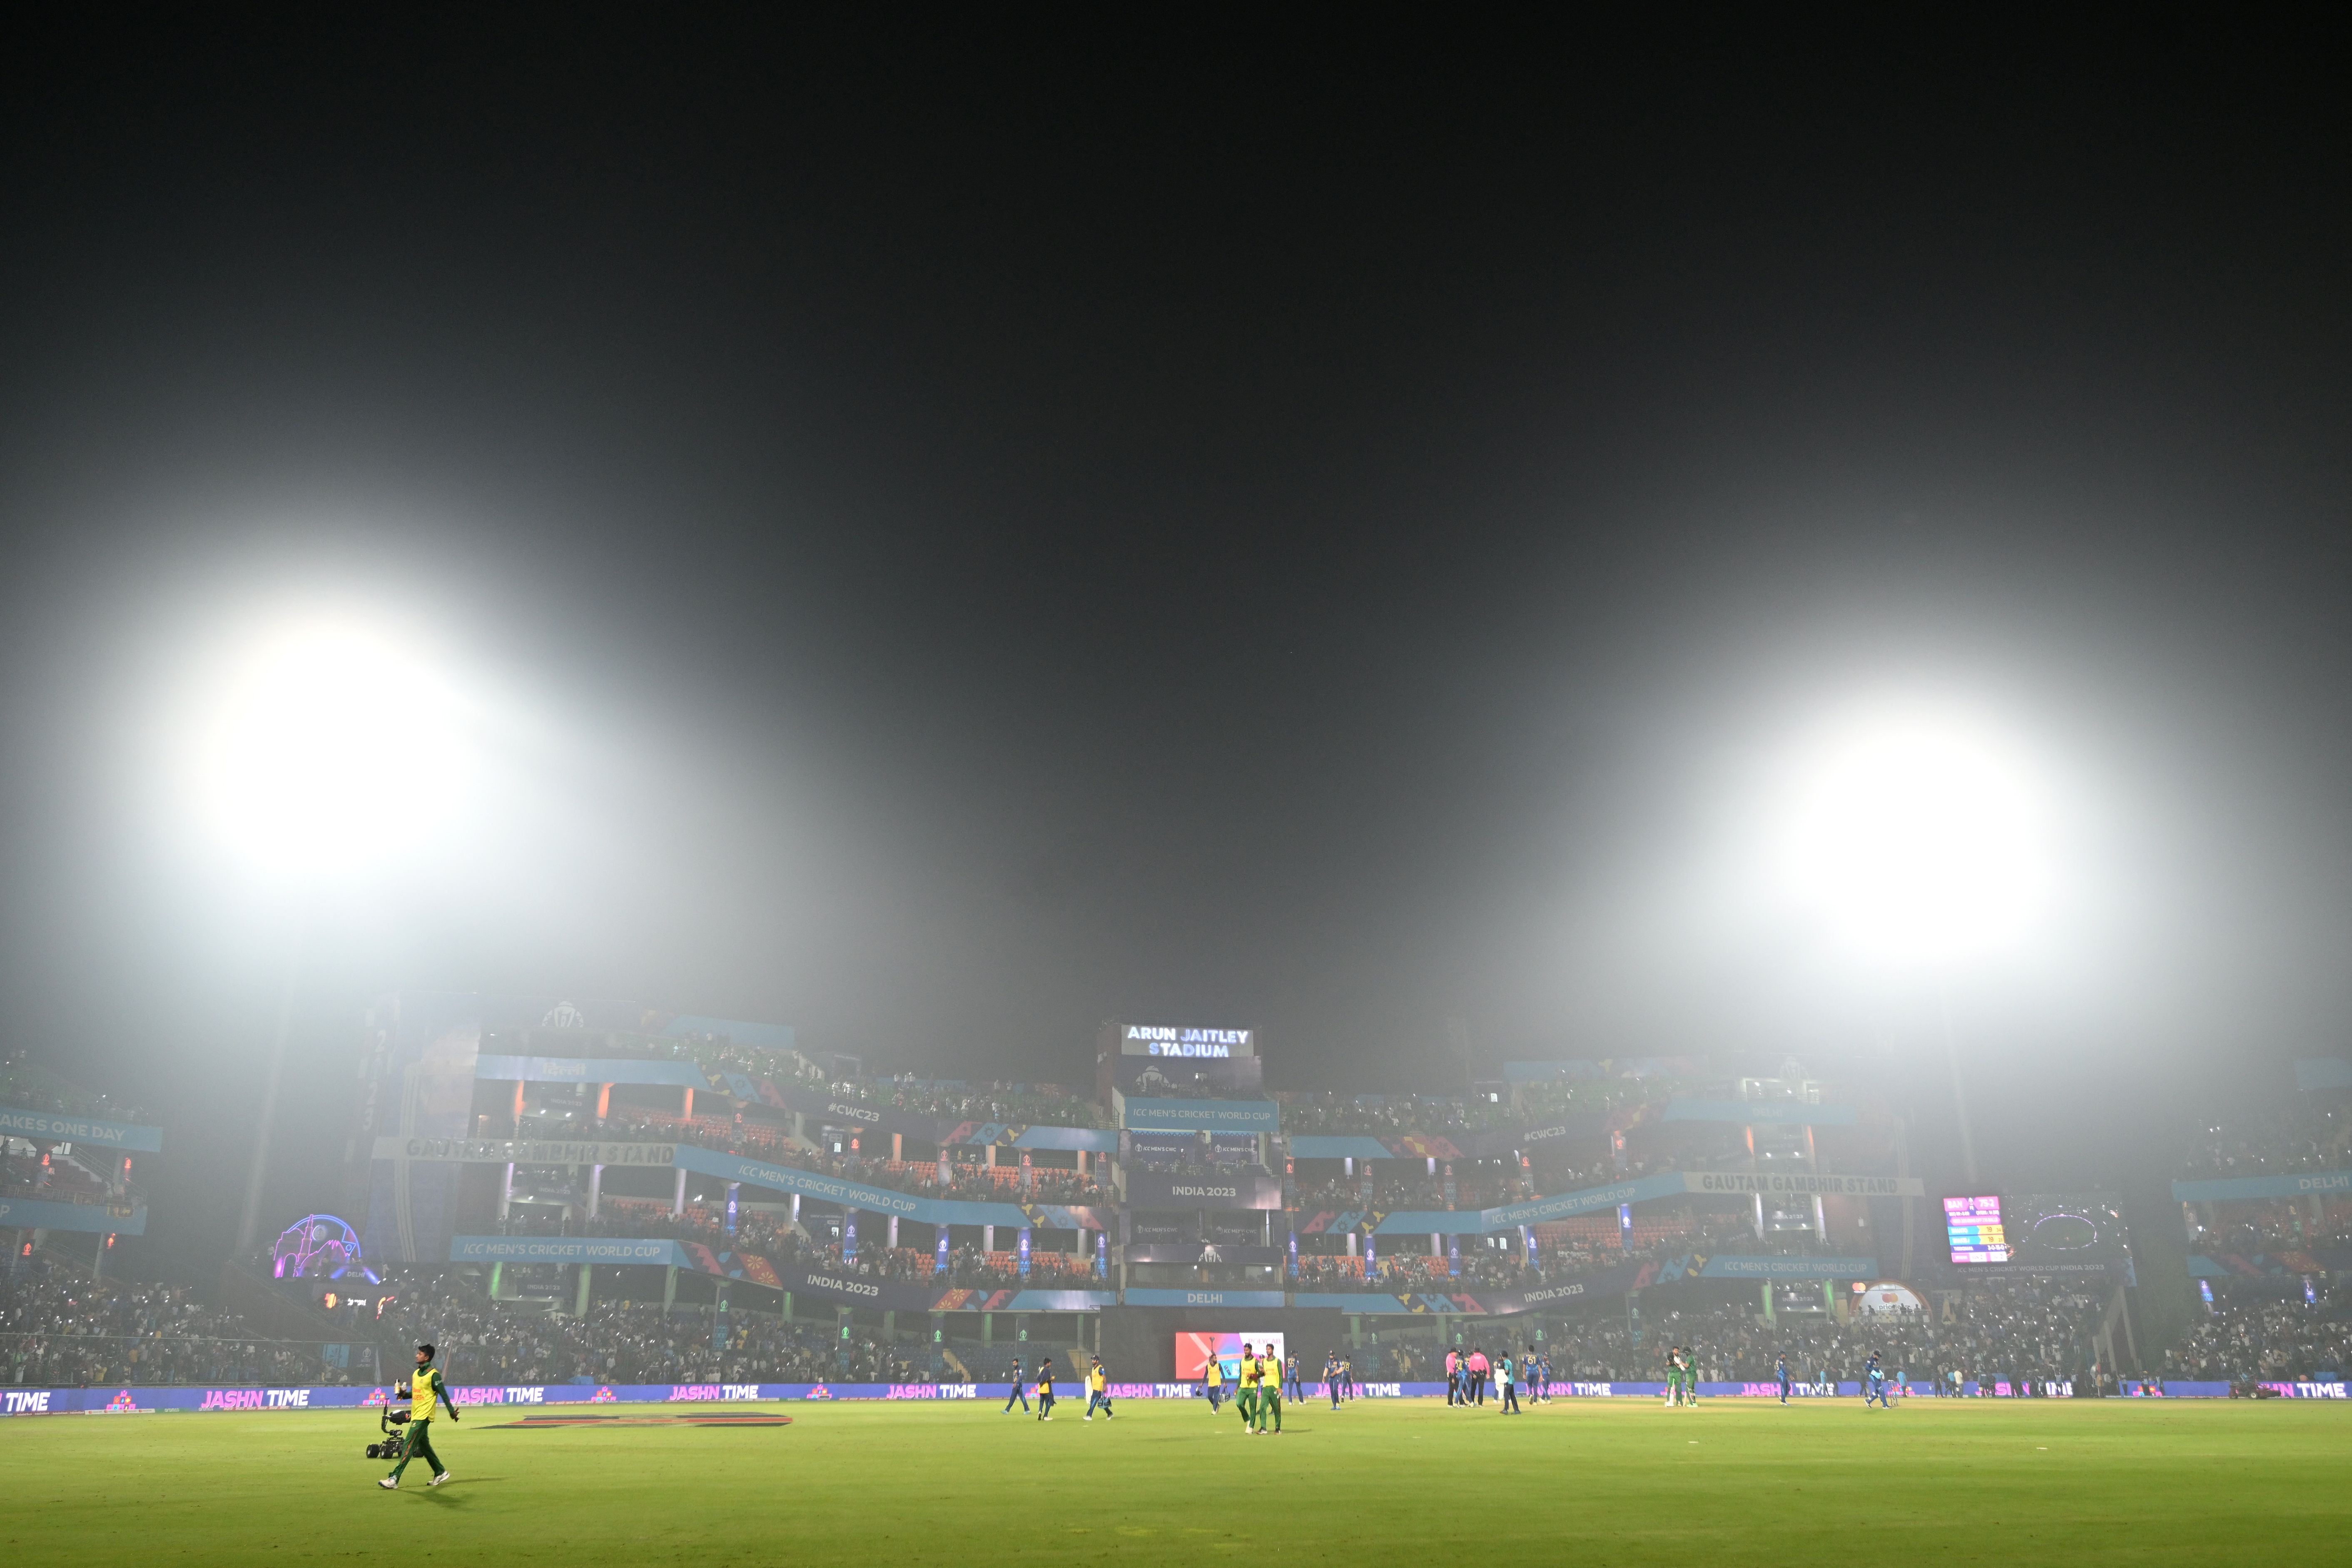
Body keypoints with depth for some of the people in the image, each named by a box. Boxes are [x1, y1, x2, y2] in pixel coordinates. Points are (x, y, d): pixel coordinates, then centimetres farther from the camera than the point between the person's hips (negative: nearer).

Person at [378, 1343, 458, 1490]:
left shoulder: (434, 1374, -13)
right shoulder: (416, 1373, 13)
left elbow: (443, 1394, -12)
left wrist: (452, 1411, -12)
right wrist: (404, 1393, 1)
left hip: (424, 1416, -9)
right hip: (415, 1415, 9)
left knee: (409, 1446, -14)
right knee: (424, 1447, 16)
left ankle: (394, 1479, -15)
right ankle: (441, 1473, 28)